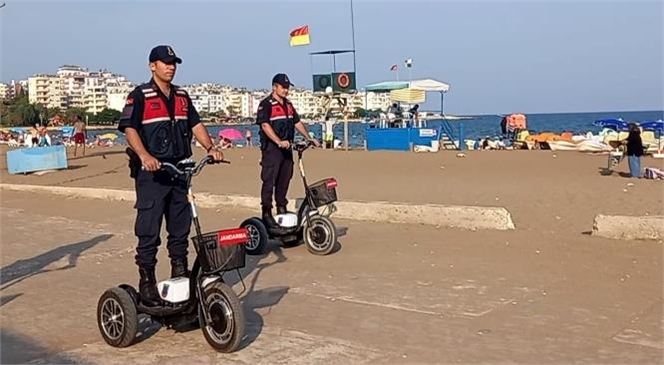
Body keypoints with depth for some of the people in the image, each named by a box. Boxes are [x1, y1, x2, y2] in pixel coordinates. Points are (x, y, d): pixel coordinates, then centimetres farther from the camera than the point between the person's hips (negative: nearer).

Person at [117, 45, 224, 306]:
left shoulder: (182, 96, 15)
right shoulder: (140, 96, -4)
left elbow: (195, 125, 12)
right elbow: (129, 128, -13)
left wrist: (210, 148, -5)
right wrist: (145, 156, -29)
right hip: (152, 173, -6)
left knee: (181, 227, 13)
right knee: (148, 231, -3)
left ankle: (180, 274, 25)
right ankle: (147, 282, 5)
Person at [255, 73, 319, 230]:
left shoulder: (288, 105, 18)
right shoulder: (266, 104, -8)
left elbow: (297, 122, 22)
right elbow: (265, 125, -19)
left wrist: (309, 138, 12)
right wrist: (279, 142, -29)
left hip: (286, 148, 8)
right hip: (271, 148, -8)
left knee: (284, 180, 12)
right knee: (269, 181, -6)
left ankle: (282, 209, 21)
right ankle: (266, 213, -4)